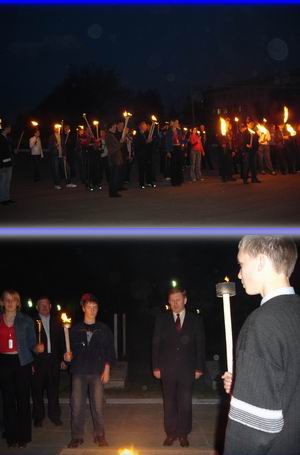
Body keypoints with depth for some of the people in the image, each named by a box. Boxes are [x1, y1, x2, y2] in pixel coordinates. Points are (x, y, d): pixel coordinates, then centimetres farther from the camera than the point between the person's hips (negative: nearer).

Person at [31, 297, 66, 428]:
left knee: (53, 389, 8)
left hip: (53, 360, 3)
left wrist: (63, 359, 6)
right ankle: (38, 417, 18)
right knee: (37, 390, 5)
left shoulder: (56, 323, 10)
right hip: (38, 361, -3)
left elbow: (61, 342, 12)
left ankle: (54, 415, 20)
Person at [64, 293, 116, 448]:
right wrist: (69, 356, -12)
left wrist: (106, 370, -1)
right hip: (79, 372, 1)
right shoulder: (75, 329, 6)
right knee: (77, 405, -1)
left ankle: (99, 435, 13)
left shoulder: (104, 329, 5)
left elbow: (109, 351, 5)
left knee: (98, 405, -1)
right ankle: (77, 436, 11)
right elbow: (72, 350, 9)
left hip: (97, 372, 0)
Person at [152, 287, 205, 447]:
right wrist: (156, 367, -2)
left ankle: (183, 434, 17)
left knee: (185, 403, 3)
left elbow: (200, 345, 4)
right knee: (169, 403, 7)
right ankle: (171, 433, 18)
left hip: (187, 369, 0)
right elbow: (156, 344, 3)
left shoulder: (195, 320, 3)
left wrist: (199, 368, -1)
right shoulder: (162, 320, 3)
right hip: (167, 369, 1)